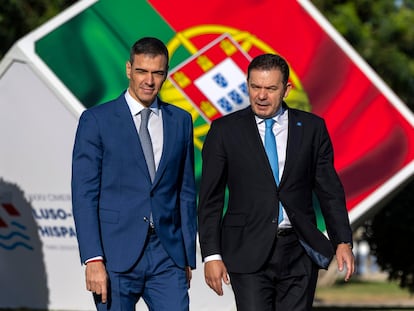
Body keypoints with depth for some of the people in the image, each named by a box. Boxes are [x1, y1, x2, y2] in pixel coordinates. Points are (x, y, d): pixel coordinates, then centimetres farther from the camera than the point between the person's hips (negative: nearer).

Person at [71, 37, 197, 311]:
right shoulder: (96, 120, 0)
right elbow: (84, 194, -4)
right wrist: (93, 259, -12)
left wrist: (188, 257, 11)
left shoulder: (180, 121, 12)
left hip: (167, 254, 3)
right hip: (117, 255, -3)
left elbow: (186, 192, 15)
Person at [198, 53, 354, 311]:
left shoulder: (312, 128, 7)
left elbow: (330, 190, 9)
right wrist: (212, 255, -3)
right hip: (249, 253, -2)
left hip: (299, 251, 2)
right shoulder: (225, 130, 3)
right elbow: (210, 199, 3)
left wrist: (343, 242, 1)